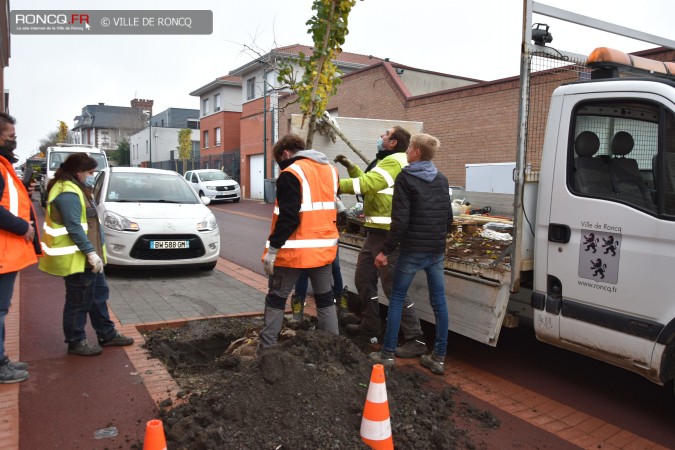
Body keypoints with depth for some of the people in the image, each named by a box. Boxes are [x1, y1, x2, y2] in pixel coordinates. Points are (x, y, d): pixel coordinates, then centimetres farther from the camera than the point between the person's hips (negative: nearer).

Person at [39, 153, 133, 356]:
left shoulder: (75, 189, 15)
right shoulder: (68, 193, -20)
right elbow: (73, 227, -25)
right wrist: (90, 252, -25)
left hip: (86, 256, 11)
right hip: (76, 258, -11)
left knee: (98, 294, 16)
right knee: (79, 301, 1)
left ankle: (107, 334, 27)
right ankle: (76, 342, 15)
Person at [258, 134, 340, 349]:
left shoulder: (292, 173, -13)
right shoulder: (331, 170, 11)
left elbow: (288, 218, -20)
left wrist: (272, 249, -16)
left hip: (294, 249, -6)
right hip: (324, 247, 6)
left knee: (276, 299, 8)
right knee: (325, 298, 17)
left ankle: (266, 349, 12)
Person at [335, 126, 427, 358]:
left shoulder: (393, 161, -15)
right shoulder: (387, 161, 20)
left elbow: (366, 185, -24)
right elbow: (369, 182, 24)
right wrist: (351, 167, 16)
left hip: (388, 235, -11)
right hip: (376, 233, 11)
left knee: (393, 286, -10)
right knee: (363, 278, 19)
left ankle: (416, 340, -4)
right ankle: (370, 323, 35)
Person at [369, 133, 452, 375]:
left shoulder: (405, 178, -9)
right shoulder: (441, 179, 9)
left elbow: (400, 220, -16)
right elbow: (448, 217, 14)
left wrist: (386, 251, -11)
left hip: (412, 250, -5)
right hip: (437, 251, 5)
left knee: (396, 299, 6)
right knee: (439, 301, 9)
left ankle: (387, 354, 11)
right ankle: (439, 358, 15)